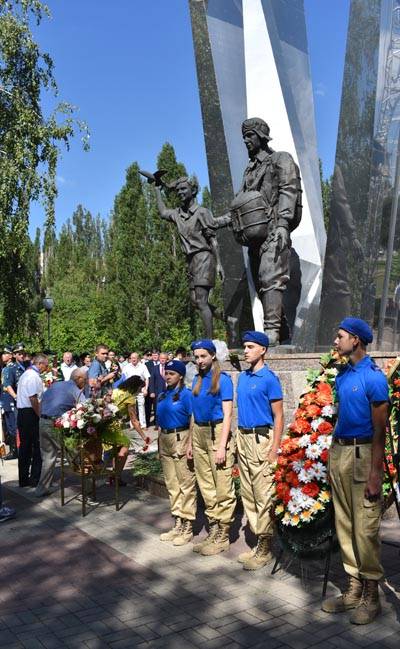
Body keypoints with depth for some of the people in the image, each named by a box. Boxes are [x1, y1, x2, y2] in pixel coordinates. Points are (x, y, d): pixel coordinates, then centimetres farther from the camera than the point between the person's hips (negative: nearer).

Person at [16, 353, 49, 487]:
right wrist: (40, 415, -15)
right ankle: (35, 479, 2)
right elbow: (33, 398, -22)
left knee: (24, 446, 13)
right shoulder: (34, 376, -15)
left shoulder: (26, 374, 17)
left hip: (22, 413, 10)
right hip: (31, 414, -10)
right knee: (37, 446, -2)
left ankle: (23, 479, 19)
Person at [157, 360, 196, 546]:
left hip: (181, 439, -8)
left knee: (186, 485, 0)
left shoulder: (186, 394, -9)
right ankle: (178, 524, 25)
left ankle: (187, 527, 9)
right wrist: (159, 445, 16)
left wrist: (191, 447, -18)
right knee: (172, 485, 14)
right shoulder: (162, 396, 12)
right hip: (165, 440, 8)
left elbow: (193, 422, -12)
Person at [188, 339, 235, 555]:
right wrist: (191, 442, 15)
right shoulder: (197, 380, 13)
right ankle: (213, 532, 24)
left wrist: (222, 446, -16)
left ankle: (222, 537, 8)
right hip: (199, 434, 7)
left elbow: (227, 414, -10)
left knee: (223, 488, -3)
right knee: (206, 487, 13)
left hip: (217, 432, -7)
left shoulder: (223, 379, -6)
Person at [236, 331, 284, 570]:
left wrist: (274, 450, -15)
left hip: (261, 438, -8)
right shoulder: (243, 377, 12)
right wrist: (239, 438, 13)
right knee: (248, 493, 14)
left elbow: (278, 417, -11)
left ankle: (265, 549, 8)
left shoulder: (269, 378, -10)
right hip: (243, 437, 8)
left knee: (263, 495, -3)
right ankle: (259, 543, 26)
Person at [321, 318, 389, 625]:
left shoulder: (374, 377, -12)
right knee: (344, 524, 13)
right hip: (338, 450, 8)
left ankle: (371, 596, 15)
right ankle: (354, 588, 26)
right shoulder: (342, 375, 11)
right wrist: (333, 455, 13)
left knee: (365, 528, -1)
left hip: (362, 453, -8)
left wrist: (375, 474, -16)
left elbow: (380, 430, -13)